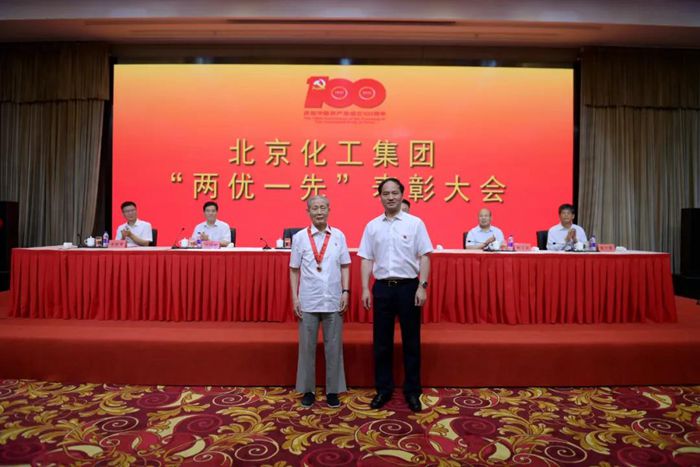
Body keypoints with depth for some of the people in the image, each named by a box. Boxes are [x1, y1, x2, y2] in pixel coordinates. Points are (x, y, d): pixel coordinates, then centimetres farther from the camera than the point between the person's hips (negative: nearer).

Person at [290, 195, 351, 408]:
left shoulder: (338, 235, 2)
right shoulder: (300, 237, -1)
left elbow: (345, 266, 6)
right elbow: (294, 270, 2)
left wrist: (345, 292, -2)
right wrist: (295, 297, -2)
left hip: (333, 301, 1)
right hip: (308, 302, -1)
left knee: (333, 347, 9)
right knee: (307, 347, 9)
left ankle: (332, 390, 24)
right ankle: (308, 390, 25)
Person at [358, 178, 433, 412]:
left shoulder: (415, 223, -1)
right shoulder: (372, 226, 5)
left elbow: (424, 257, -3)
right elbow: (367, 259, 5)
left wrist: (422, 286, -10)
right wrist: (365, 289, -1)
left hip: (408, 286, -2)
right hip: (382, 287, 2)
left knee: (411, 342, 8)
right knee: (382, 342, 10)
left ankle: (412, 391, 23)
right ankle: (383, 389, 26)